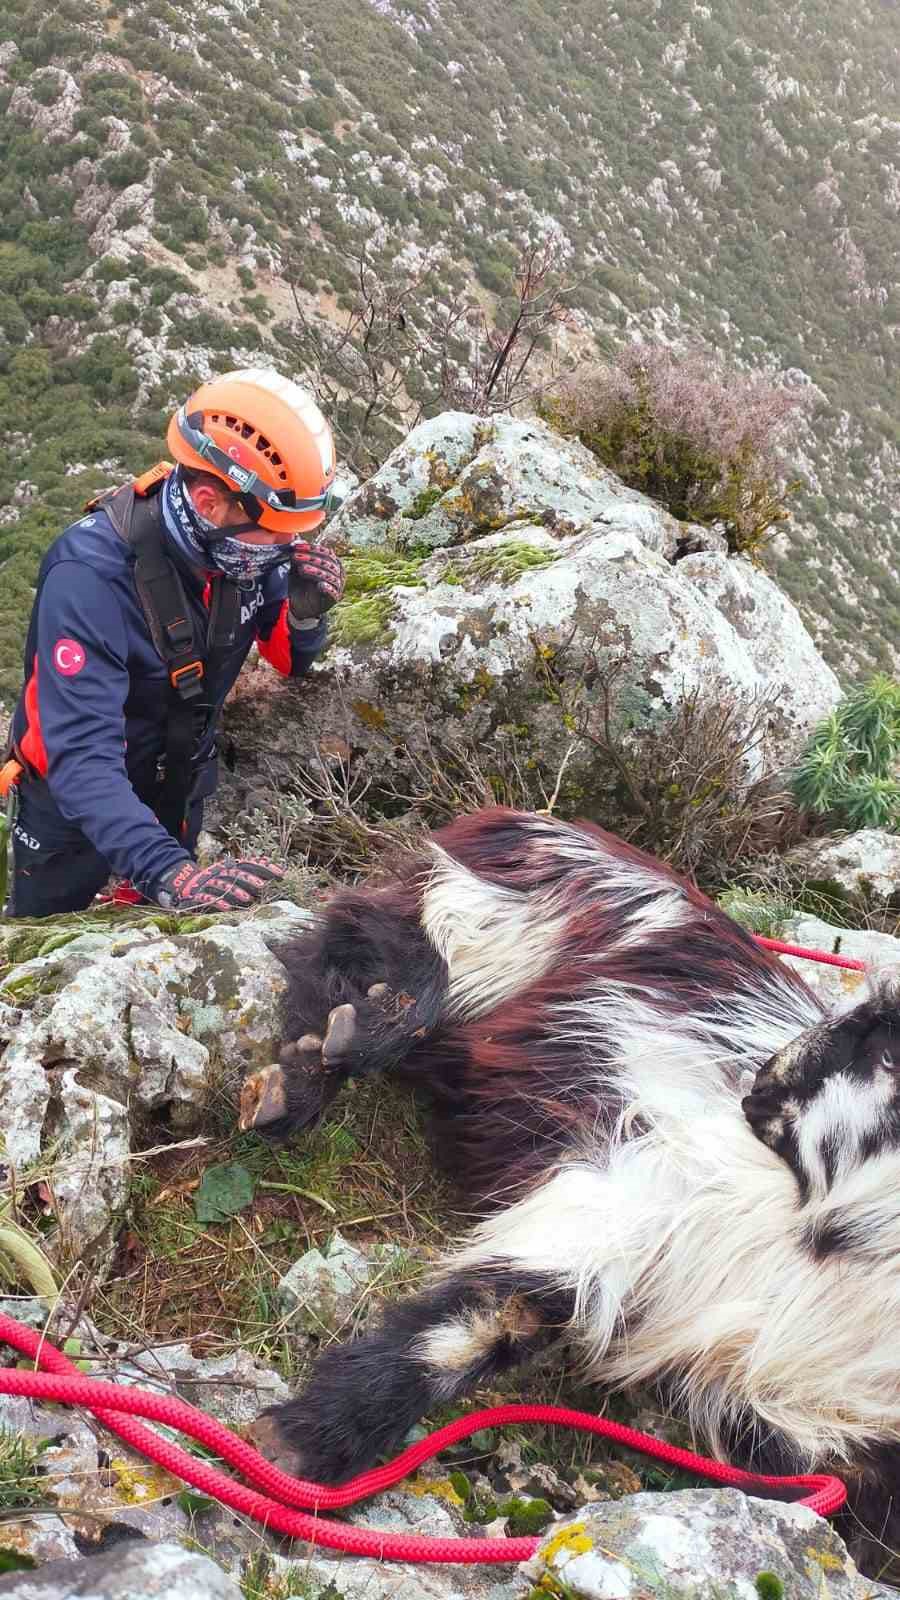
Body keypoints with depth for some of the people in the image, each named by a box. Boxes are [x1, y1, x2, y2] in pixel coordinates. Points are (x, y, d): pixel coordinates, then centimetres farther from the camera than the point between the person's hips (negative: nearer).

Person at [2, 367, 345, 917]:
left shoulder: (246, 540, -20)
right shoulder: (92, 574, -38)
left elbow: (290, 663, -3)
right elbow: (82, 758, -44)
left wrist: (306, 613, -27)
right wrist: (168, 873, -58)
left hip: (177, 790, 5)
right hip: (75, 803, -5)